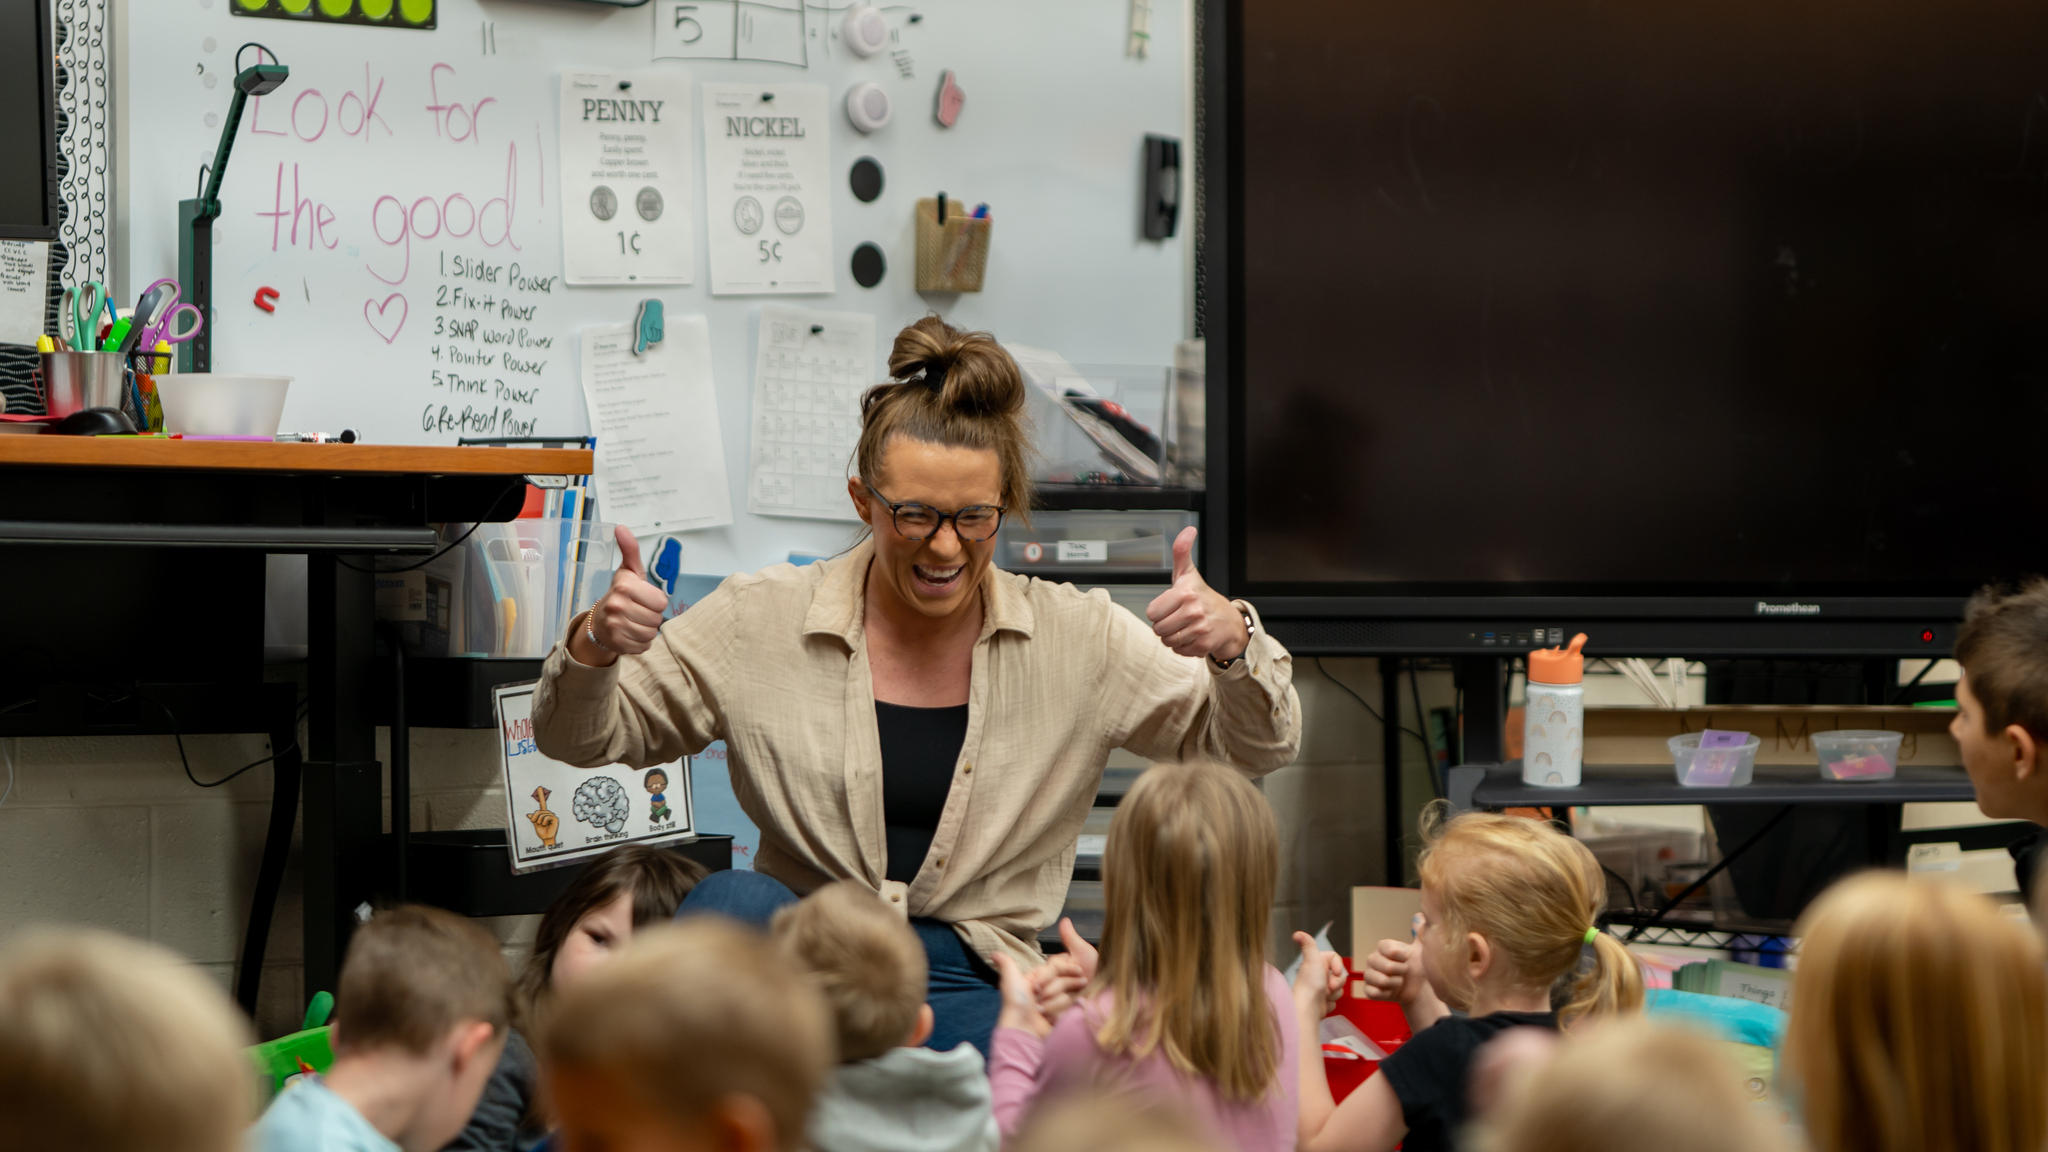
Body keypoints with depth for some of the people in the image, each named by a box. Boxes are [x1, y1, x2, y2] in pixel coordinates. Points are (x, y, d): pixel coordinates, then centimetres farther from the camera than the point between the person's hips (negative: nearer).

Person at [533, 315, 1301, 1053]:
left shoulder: (1077, 638, 4)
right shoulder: (763, 621, 2)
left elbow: (1254, 747, 5)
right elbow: (583, 738, 9)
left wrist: (1234, 645, -17)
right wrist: (595, 648, -15)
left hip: (970, 984, -1)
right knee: (731, 902, -34)